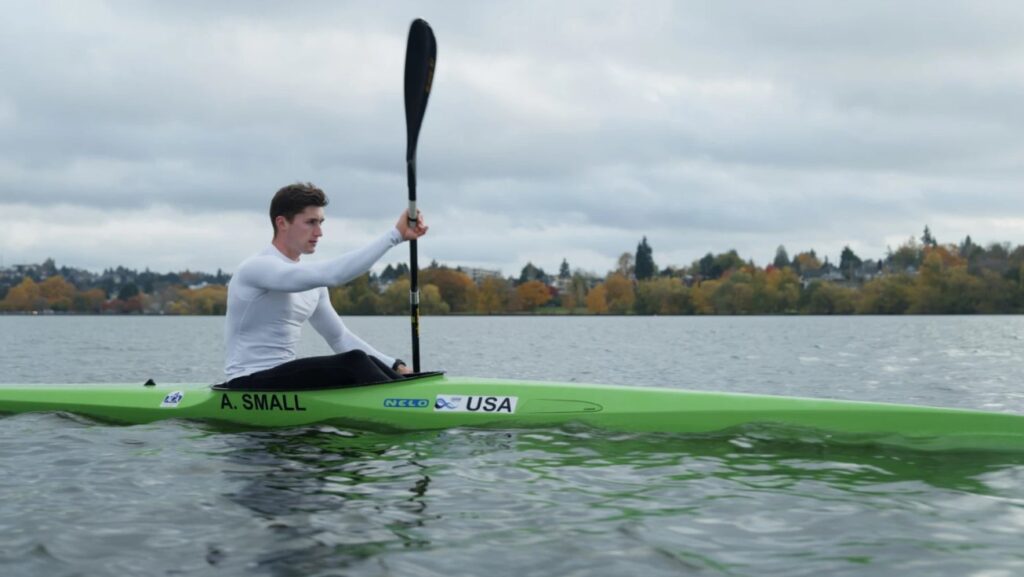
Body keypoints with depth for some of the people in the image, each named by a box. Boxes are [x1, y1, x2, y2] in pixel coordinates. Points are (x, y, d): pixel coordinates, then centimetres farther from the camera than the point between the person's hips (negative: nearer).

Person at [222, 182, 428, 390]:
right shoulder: (256, 268, -14)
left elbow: (339, 337, 19)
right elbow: (329, 274, -29)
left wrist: (395, 366, 5)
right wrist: (396, 234, -28)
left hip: (283, 377, 8)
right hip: (248, 385, -8)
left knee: (369, 364, -11)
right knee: (354, 363, -24)